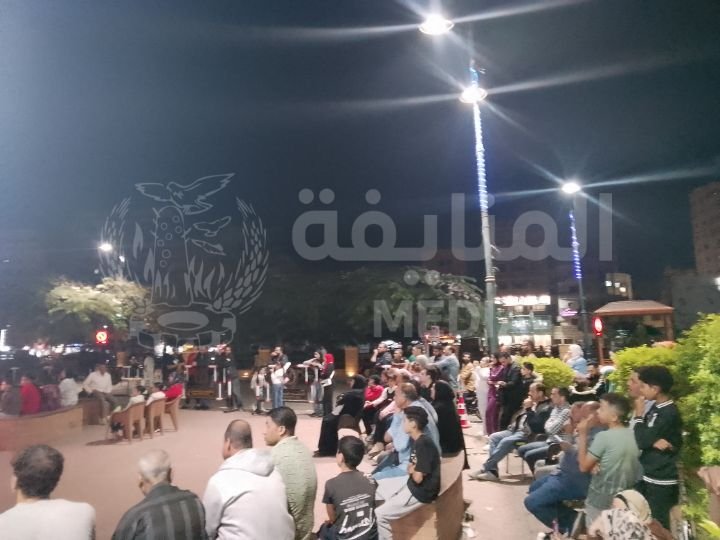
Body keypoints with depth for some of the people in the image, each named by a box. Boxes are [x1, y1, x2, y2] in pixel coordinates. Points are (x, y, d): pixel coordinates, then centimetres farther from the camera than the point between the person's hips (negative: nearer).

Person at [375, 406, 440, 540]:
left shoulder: (424, 444, -23)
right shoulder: (418, 441, 7)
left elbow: (418, 478, -23)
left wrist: (412, 470, -3)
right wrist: (411, 469, -9)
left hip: (420, 493, -10)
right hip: (412, 487, 10)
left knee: (378, 515, -12)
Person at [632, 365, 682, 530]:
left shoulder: (669, 413, -21)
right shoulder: (656, 407, 7)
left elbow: (642, 441, -22)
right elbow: (646, 438, 5)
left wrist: (639, 414, -11)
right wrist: (654, 441, -17)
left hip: (661, 480, -8)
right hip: (648, 475, 8)